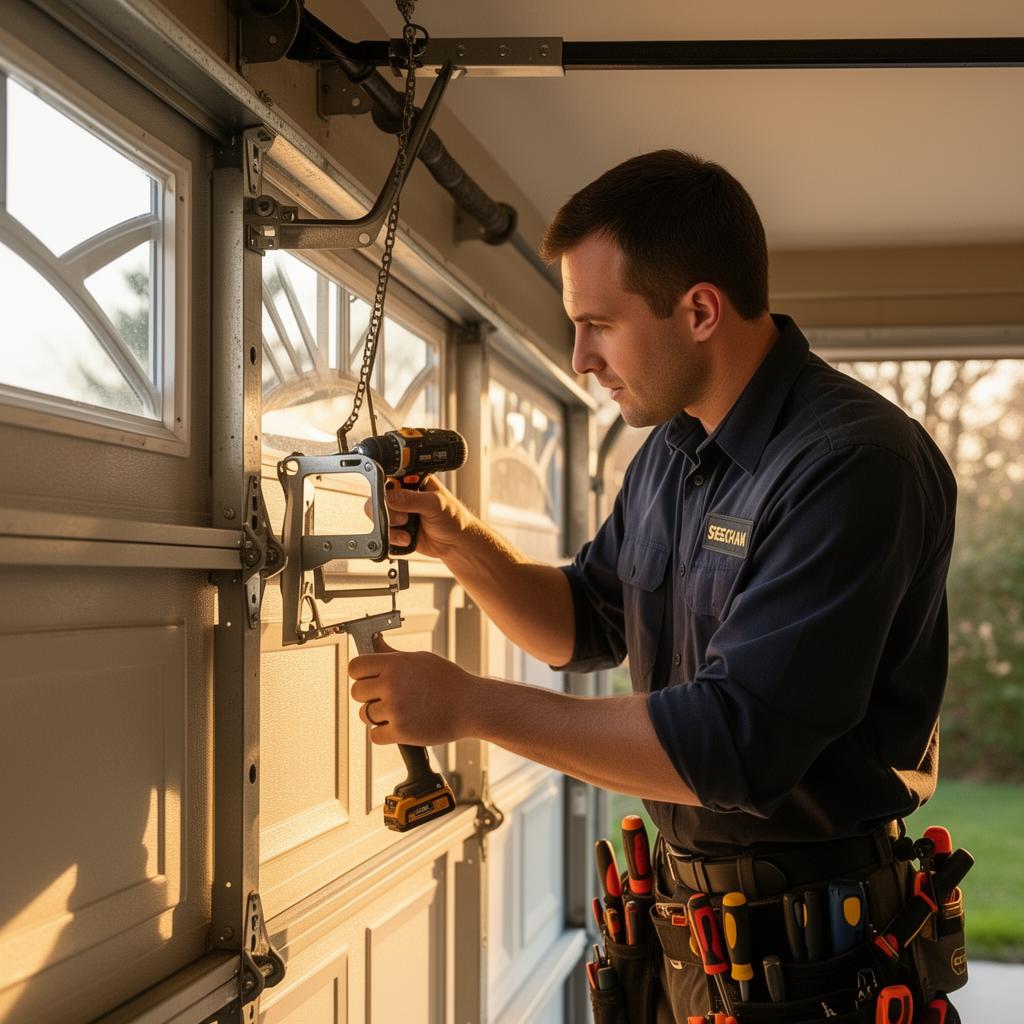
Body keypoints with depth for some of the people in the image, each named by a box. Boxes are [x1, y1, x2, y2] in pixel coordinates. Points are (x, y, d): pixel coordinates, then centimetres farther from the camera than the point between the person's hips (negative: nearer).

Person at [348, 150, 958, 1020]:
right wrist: (460, 541, -4)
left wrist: (470, 704, -23)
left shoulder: (854, 465, -24)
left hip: (813, 950, -7)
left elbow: (737, 744, -30)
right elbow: (584, 628, 15)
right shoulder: (670, 452, 5)